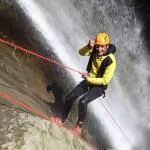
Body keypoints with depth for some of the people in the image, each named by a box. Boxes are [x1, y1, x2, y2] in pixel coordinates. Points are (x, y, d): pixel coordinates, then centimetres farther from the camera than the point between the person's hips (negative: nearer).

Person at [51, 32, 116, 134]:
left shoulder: (110, 61, -26)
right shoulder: (95, 50, -10)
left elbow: (105, 80, -24)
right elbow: (81, 53, -7)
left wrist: (88, 79, -24)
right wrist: (89, 46, -26)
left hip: (99, 86, -6)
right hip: (88, 80, 6)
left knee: (83, 101, -27)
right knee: (70, 97, 2)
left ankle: (79, 126, -7)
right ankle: (62, 119, 21)